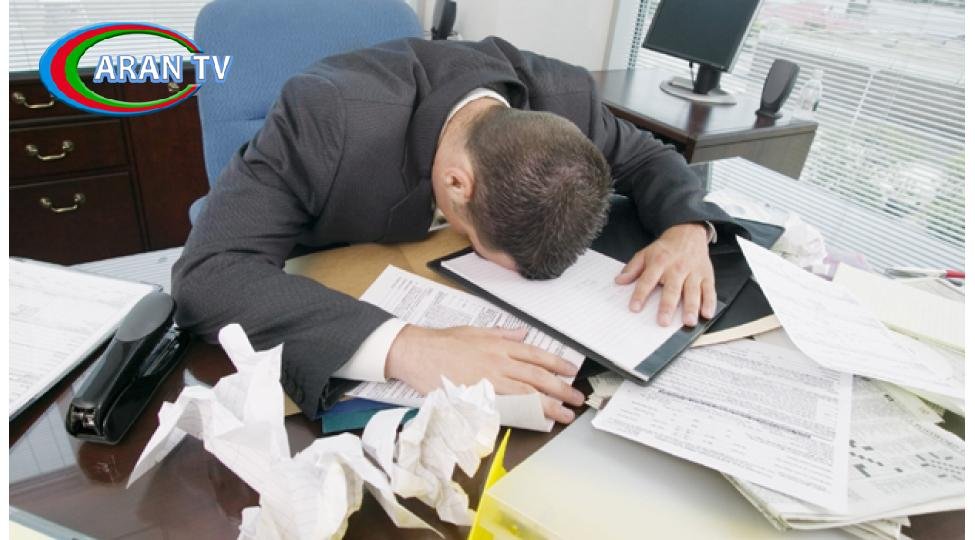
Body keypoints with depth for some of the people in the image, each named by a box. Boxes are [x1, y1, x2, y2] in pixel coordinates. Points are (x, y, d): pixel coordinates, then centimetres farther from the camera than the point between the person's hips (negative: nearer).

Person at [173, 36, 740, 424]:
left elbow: (647, 156, -5)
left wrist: (687, 227, -27)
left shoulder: (562, 96, -23)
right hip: (325, 309, -3)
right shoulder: (330, 113, -37)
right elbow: (208, 274, -42)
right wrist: (406, 347, -55)